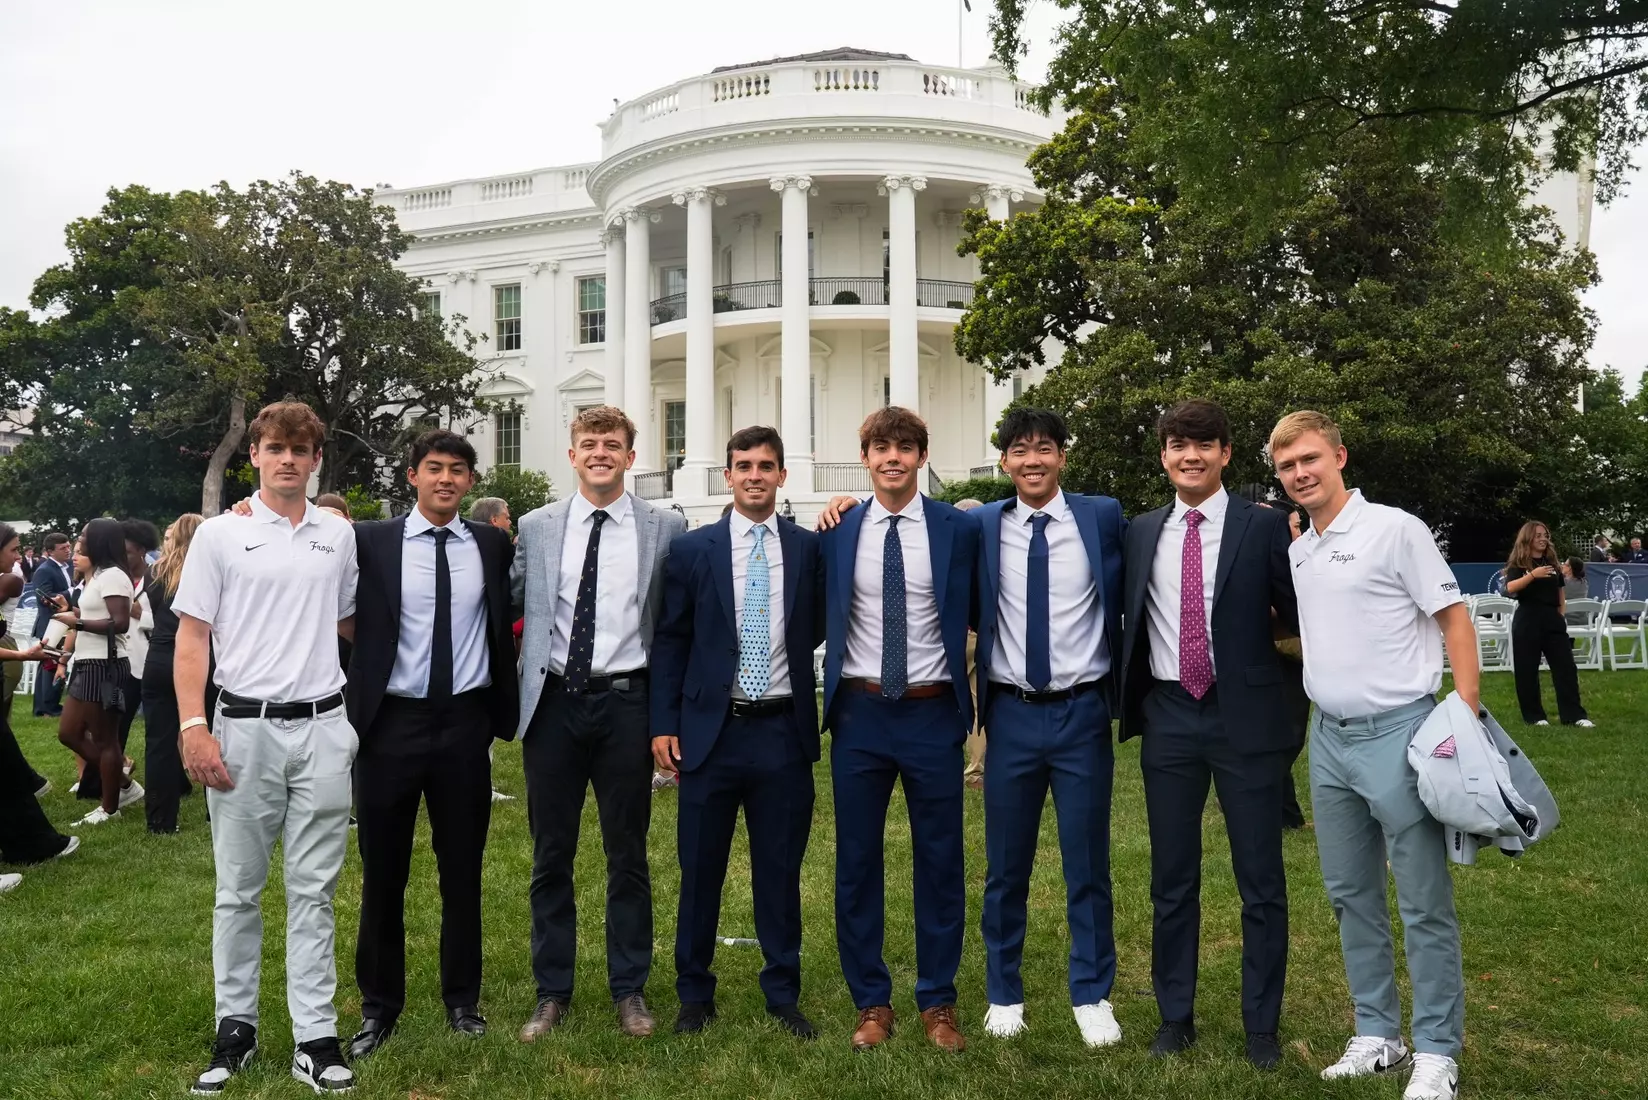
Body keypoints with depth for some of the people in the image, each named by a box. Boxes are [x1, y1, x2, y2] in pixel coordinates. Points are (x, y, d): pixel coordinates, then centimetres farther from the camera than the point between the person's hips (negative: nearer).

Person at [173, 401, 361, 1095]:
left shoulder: (339, 536, 8)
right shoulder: (220, 535, 1)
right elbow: (192, 637, -1)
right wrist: (193, 727, -9)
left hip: (323, 727, 2)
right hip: (245, 726, -2)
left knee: (314, 890, 6)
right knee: (239, 889, 9)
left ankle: (315, 1037, 13)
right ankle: (235, 1028, 23)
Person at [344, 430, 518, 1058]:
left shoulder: (493, 545, 5)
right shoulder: (369, 541, -2)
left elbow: (512, 613, 19)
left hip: (465, 722, 2)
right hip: (391, 722, -1)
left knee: (463, 870, 12)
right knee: (383, 873, 10)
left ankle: (462, 1000, 28)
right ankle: (379, 1006, 26)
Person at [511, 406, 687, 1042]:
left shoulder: (665, 529, 1)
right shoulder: (535, 528, 5)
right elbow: (507, 606, 9)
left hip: (625, 702, -1)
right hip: (553, 702, 2)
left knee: (628, 854, 10)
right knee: (550, 854, 10)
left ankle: (630, 990, 25)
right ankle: (552, 992, 25)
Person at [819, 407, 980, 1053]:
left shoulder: (959, 528, -1)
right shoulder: (838, 533, 3)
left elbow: (975, 616, 7)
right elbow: (820, 619, 11)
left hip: (932, 713, -1)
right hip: (859, 713, 1)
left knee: (940, 861, 9)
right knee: (856, 862, 9)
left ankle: (938, 1001, 26)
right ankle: (871, 1002, 25)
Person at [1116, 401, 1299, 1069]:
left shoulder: (1266, 527, -2)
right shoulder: (1139, 534, 7)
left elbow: (1300, 619, 0)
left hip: (1245, 715, -3)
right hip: (1167, 718, 3)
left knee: (1260, 880, 7)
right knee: (1172, 879, 12)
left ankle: (1261, 1025, 23)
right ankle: (1175, 1015, 27)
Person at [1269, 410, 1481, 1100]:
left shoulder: (1395, 529, -8)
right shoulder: (1295, 553, 11)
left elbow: (1453, 617, -9)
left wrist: (1466, 719, -15)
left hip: (1397, 732, -7)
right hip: (1329, 738, 7)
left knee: (1424, 904, 1)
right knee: (1351, 896, 14)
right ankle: (1376, 1035, 27)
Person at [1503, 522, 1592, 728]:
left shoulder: (1551, 561, 13)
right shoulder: (1518, 564, -1)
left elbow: (1560, 592, 19)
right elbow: (1510, 588, -19)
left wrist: (1562, 615, 7)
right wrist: (1532, 575, -30)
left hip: (1552, 619, 4)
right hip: (1528, 620, -4)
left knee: (1566, 666, -2)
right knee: (1527, 670, -1)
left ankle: (1575, 715, 0)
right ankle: (1534, 716, 9)